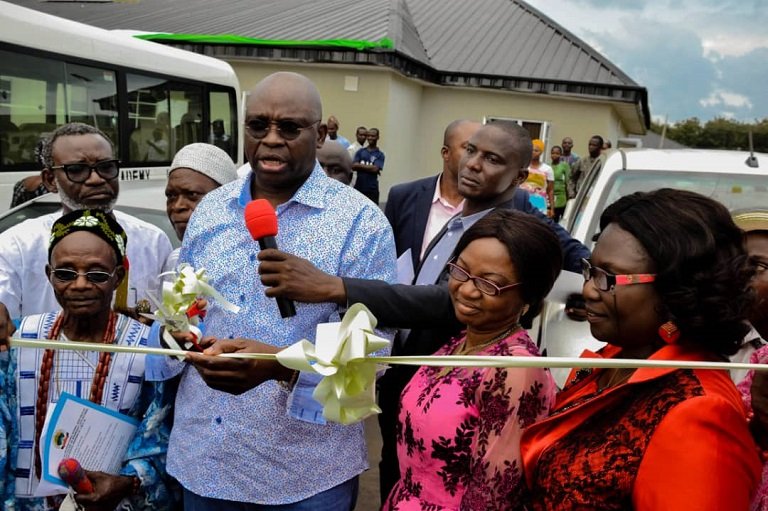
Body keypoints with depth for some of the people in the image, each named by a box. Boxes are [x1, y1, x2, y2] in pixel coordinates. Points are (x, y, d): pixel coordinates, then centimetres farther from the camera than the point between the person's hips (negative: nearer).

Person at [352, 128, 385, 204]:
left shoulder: (380, 154, 0)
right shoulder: (360, 151, 8)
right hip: (359, 187, 3)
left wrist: (360, 165, -6)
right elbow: (353, 166, -3)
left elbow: (375, 169, -13)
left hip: (372, 189, -3)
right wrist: (370, 168, -10)